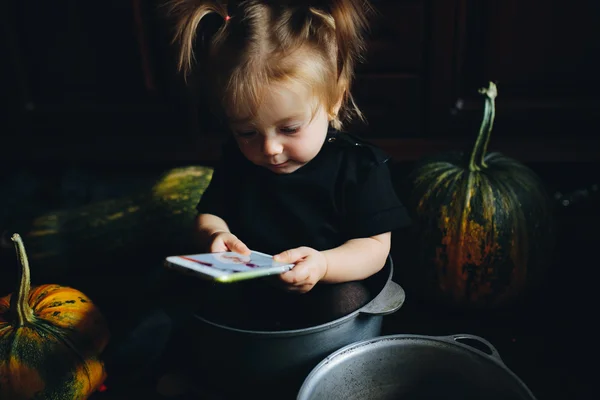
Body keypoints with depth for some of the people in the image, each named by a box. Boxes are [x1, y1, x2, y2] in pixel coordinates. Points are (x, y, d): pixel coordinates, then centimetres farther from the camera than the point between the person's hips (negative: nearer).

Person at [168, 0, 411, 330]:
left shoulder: (359, 165, -14)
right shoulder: (236, 158, 0)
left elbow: (375, 245, -14)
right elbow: (210, 213, 9)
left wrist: (323, 264, -35)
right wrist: (216, 235, -17)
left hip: (325, 291, -3)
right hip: (246, 293, 4)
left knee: (346, 300, -33)